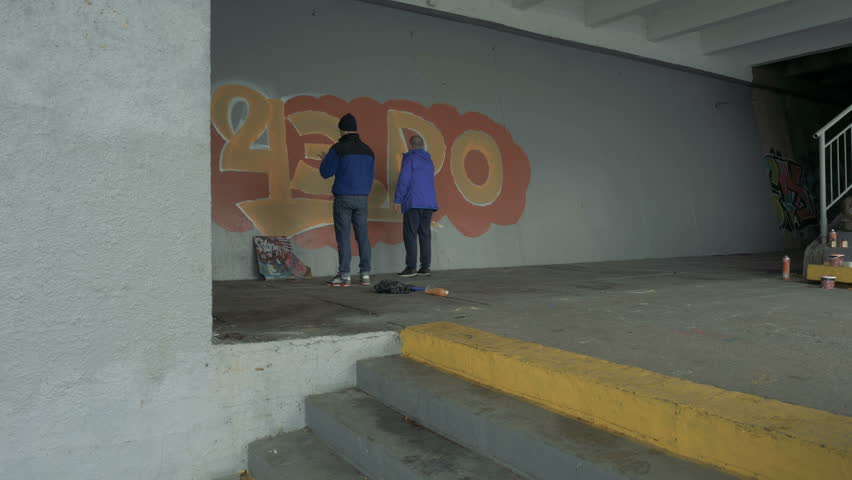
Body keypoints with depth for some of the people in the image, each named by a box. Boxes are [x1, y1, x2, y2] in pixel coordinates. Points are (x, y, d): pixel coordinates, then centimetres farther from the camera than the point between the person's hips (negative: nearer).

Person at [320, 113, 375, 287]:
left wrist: (324, 160, 18)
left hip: (343, 198, -5)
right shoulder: (367, 150, 10)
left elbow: (325, 172, -4)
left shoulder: (338, 148, -8)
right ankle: (365, 274, 7)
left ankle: (344, 276, -3)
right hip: (362, 198, 5)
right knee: (363, 236, 7)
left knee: (343, 237, -2)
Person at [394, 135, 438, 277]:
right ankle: (425, 266, 4)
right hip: (429, 202, 6)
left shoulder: (409, 157, -3)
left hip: (413, 202, -6)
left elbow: (404, 180, -11)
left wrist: (397, 200, -8)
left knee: (410, 234, -5)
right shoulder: (429, 160, 17)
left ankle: (411, 267, -9)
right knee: (425, 234, 6)